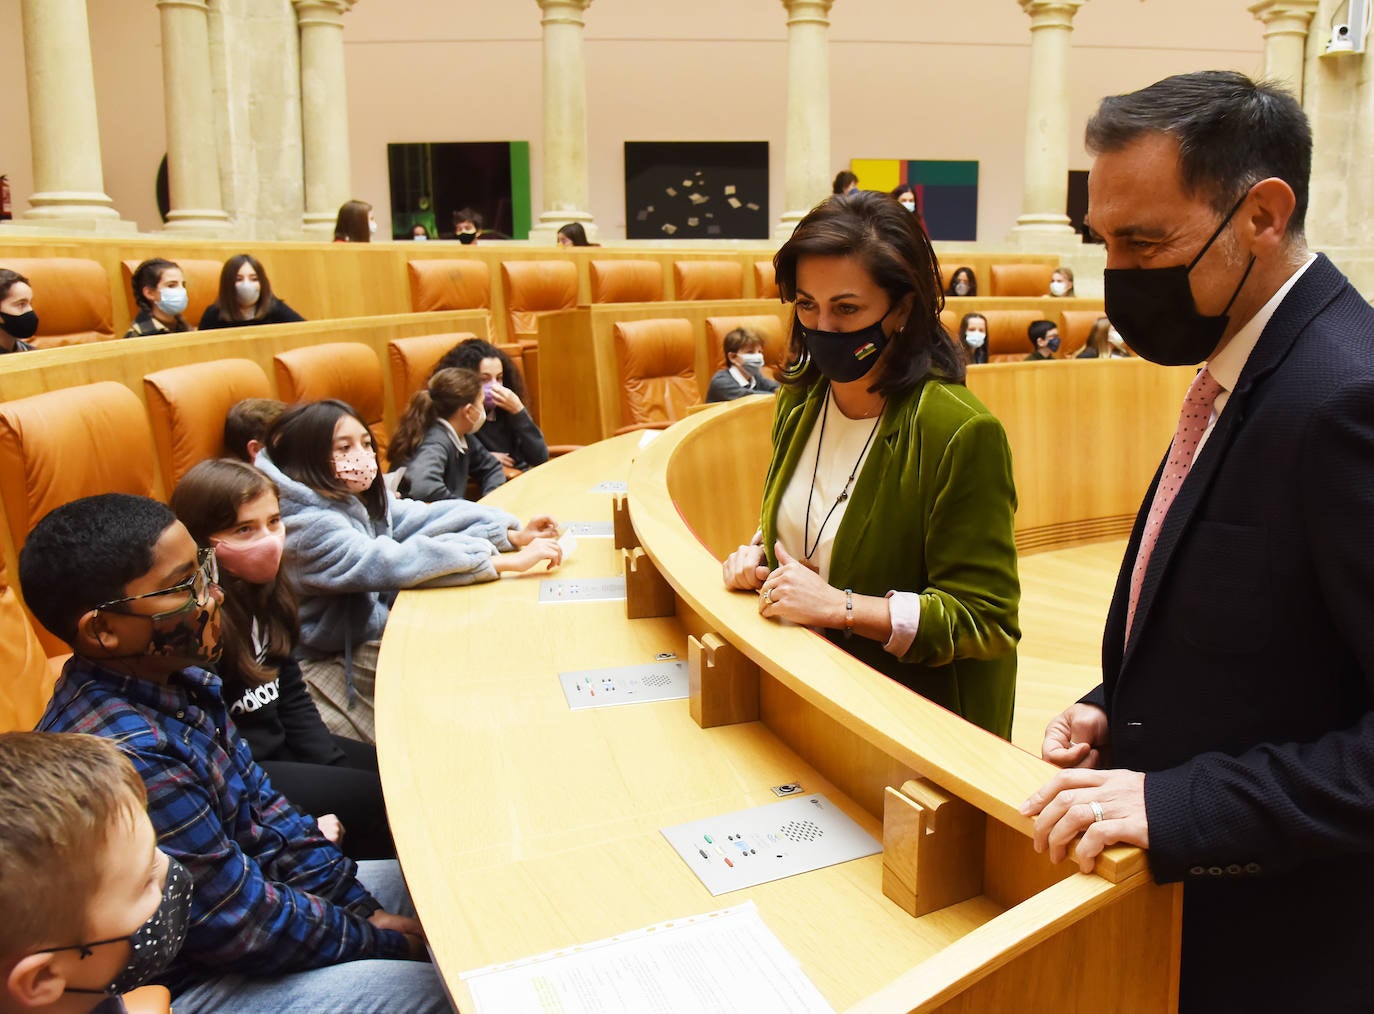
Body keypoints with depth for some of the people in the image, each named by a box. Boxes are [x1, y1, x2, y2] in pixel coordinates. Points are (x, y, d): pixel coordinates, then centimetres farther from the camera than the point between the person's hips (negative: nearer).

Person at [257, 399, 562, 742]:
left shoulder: (361, 499, 0)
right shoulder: (308, 525, -28)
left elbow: (424, 517, -5)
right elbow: (392, 564, -36)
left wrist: (514, 536, -19)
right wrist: (511, 561, -37)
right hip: (331, 664, -8)